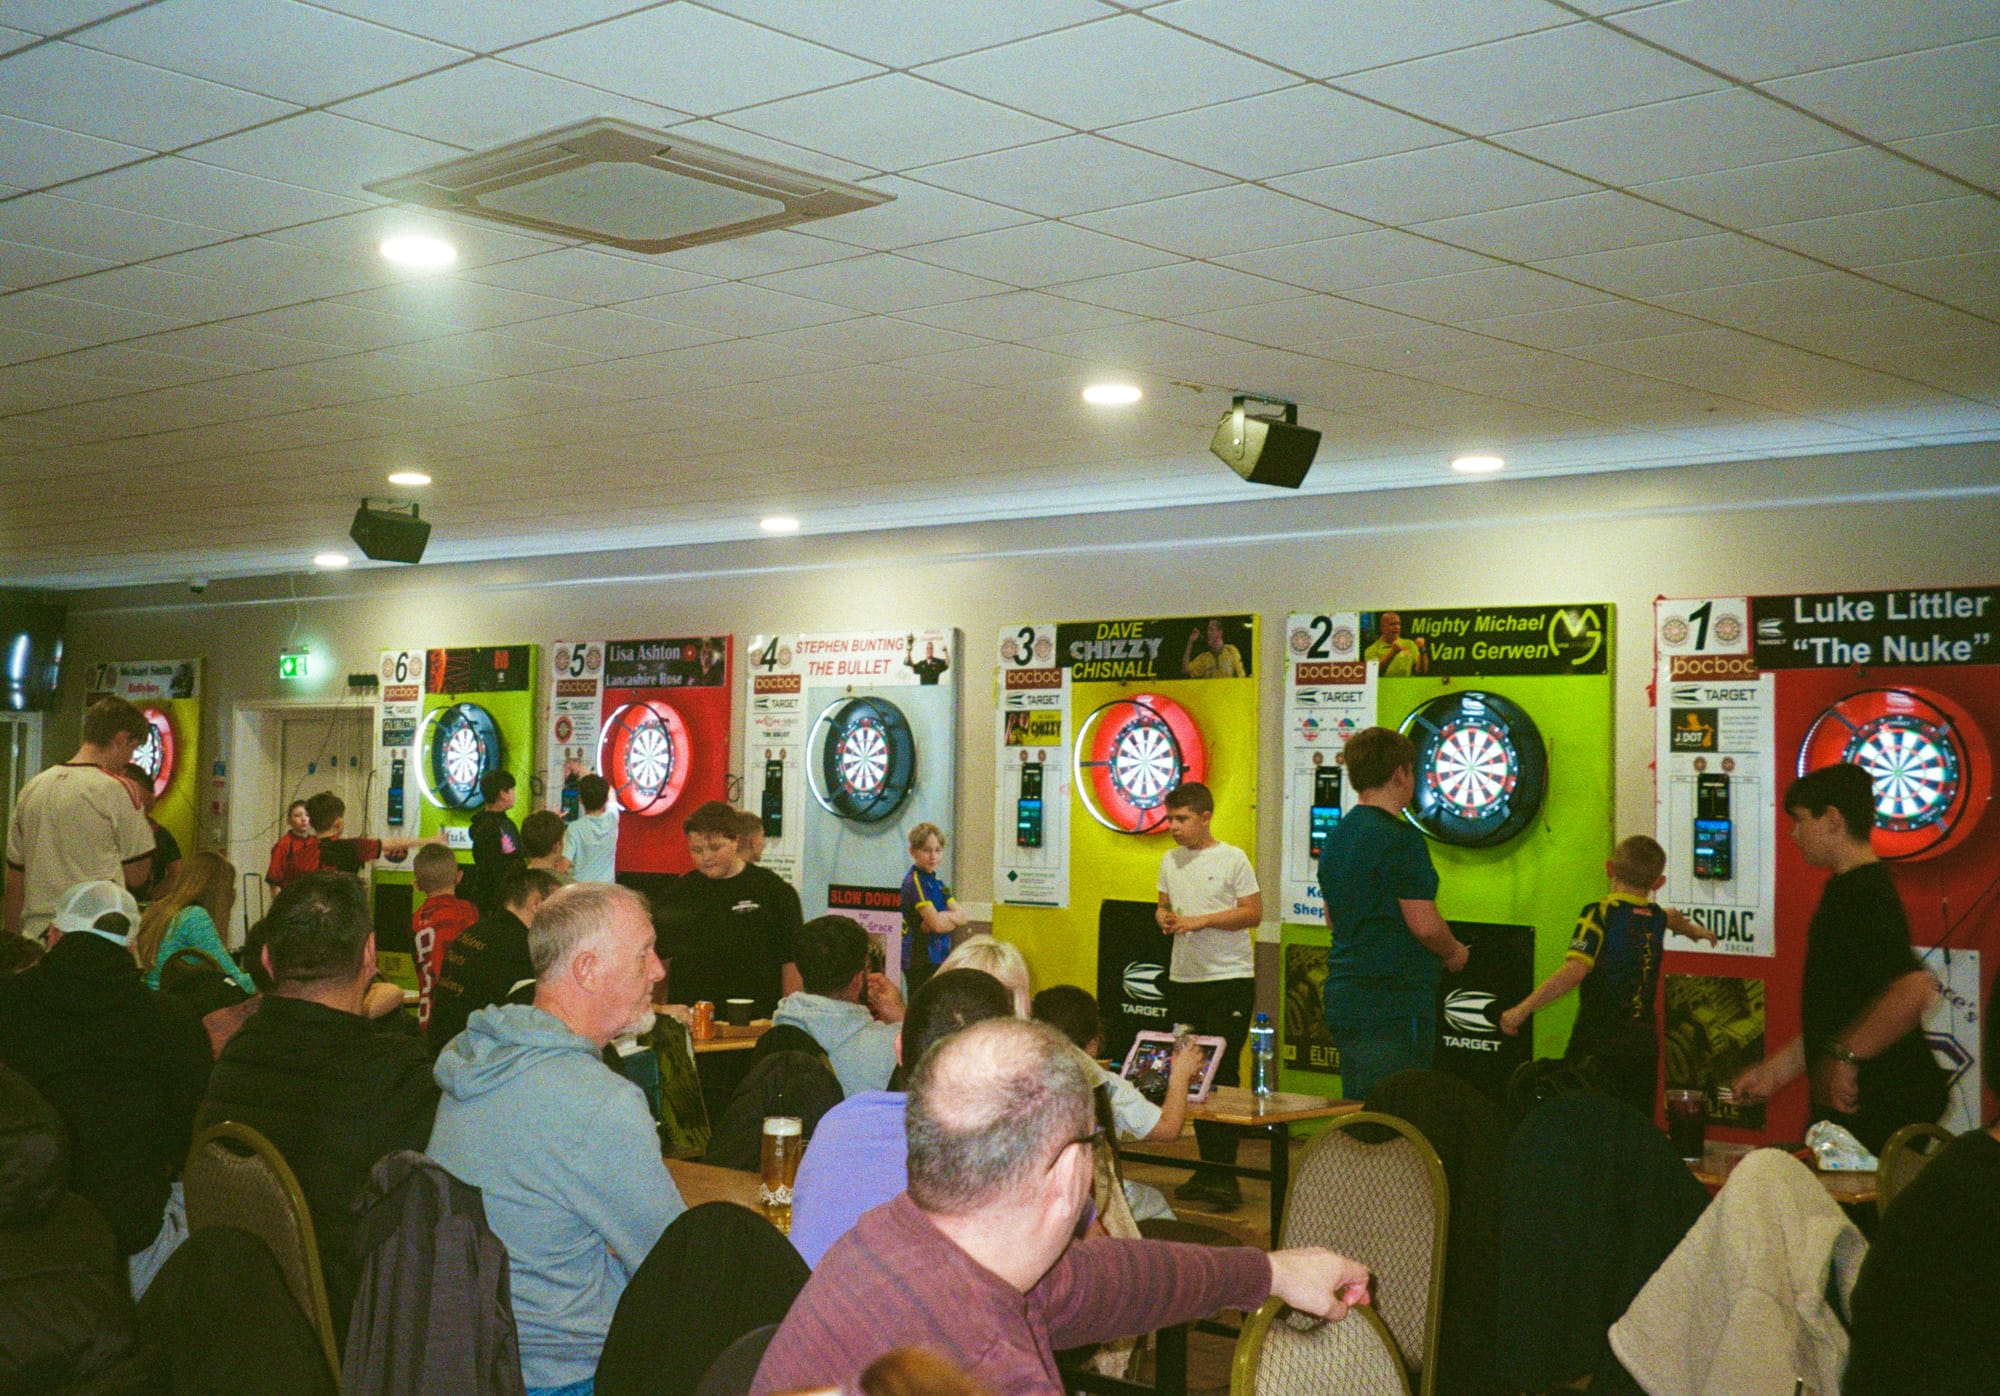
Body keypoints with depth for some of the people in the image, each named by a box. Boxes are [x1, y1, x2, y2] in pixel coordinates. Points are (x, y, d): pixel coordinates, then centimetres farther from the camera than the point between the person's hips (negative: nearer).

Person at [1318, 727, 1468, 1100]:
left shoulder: (1337, 835, 12)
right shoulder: (1399, 837, -14)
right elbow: (1424, 923, -17)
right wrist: (1454, 952, 3)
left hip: (1344, 998, 9)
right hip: (1393, 1003, -9)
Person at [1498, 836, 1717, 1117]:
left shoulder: (1600, 914, -10)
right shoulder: (1656, 918, 10)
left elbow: (1575, 971, -24)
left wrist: (1522, 1009, -24)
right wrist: (1693, 931, 62)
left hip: (1599, 1043, -6)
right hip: (1644, 1040, 6)